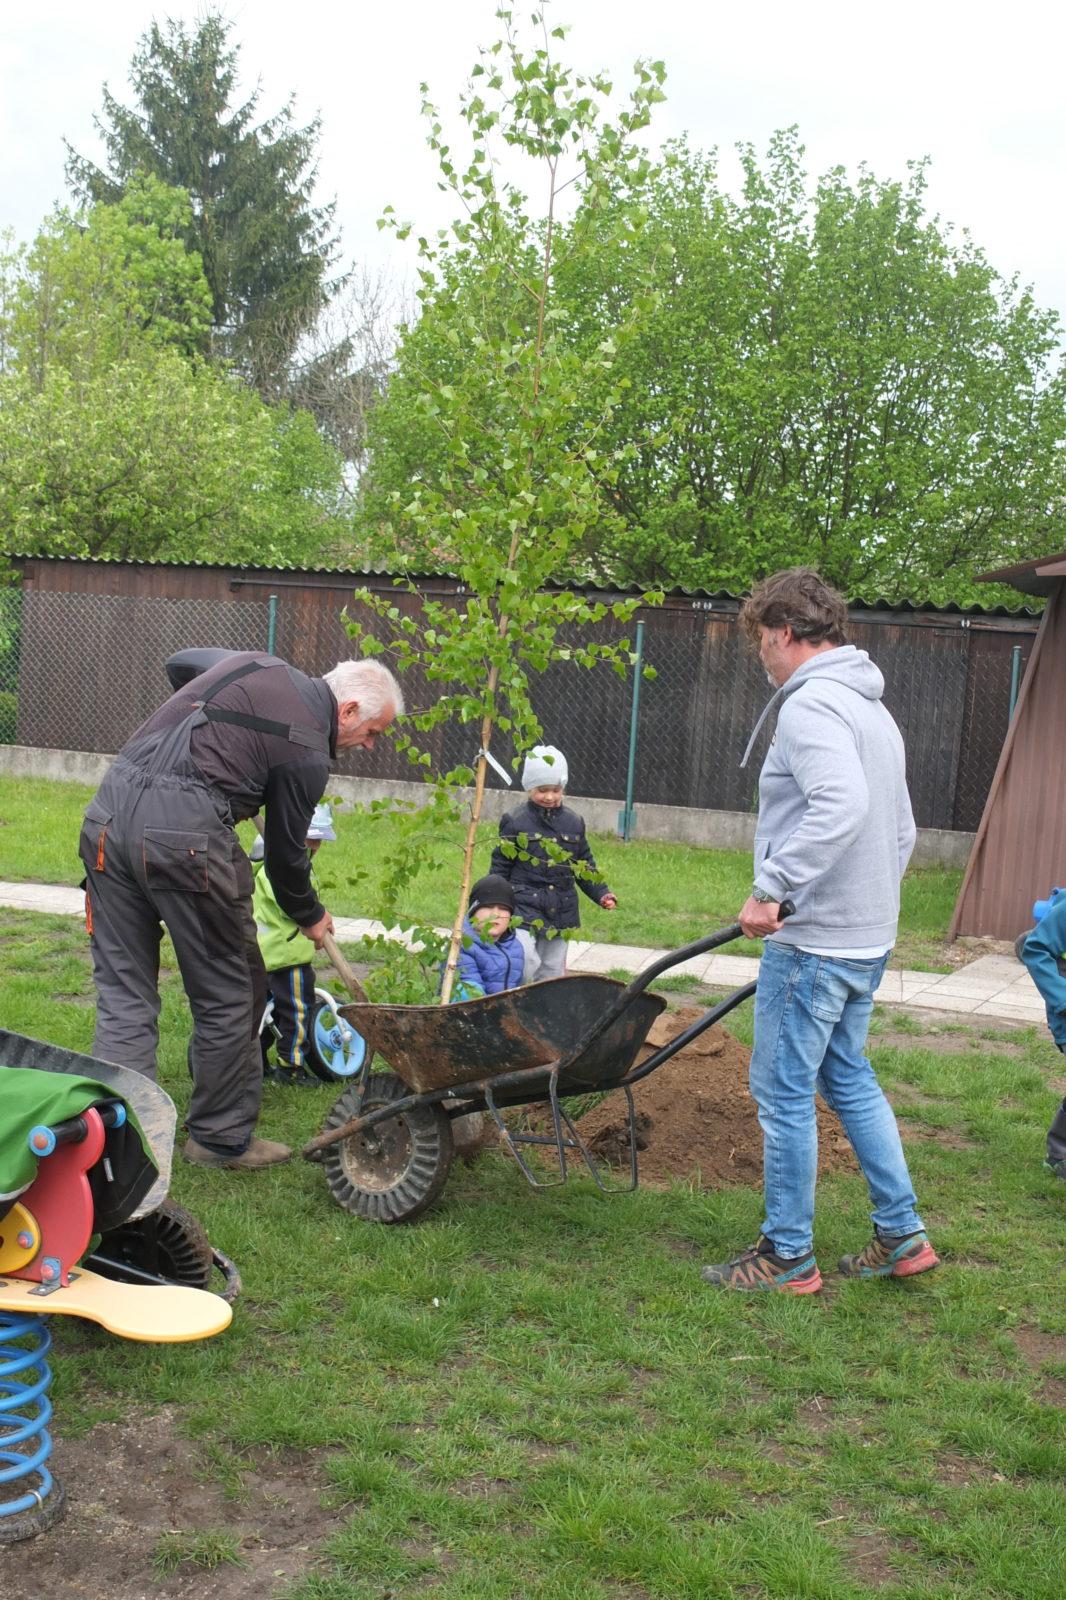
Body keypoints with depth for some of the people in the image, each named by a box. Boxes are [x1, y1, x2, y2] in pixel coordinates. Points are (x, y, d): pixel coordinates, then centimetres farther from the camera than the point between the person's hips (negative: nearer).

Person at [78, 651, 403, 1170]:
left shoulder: (255, 662, 20)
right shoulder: (308, 750, 0)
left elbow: (181, 663, 37)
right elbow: (286, 852, 9)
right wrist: (310, 916, 27)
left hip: (110, 808, 8)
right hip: (183, 829, -8)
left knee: (122, 996, 10)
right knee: (227, 995, 9)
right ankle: (222, 1137, 20)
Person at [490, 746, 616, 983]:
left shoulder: (573, 823, 7)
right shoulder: (515, 822, -5)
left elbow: (585, 866, 14)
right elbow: (500, 866, -2)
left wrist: (602, 894, 3)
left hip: (559, 910, 5)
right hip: (523, 907, -4)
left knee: (552, 969, 10)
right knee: (526, 963, -18)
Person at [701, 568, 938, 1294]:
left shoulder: (811, 703, -16)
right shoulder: (873, 709, 16)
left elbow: (841, 806, -32)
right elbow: (902, 828, 21)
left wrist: (773, 886, -30)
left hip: (811, 939, -10)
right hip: (868, 937, 10)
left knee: (784, 1091, 1)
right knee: (848, 1077, 19)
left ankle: (788, 1256, 12)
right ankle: (902, 1235, 25)